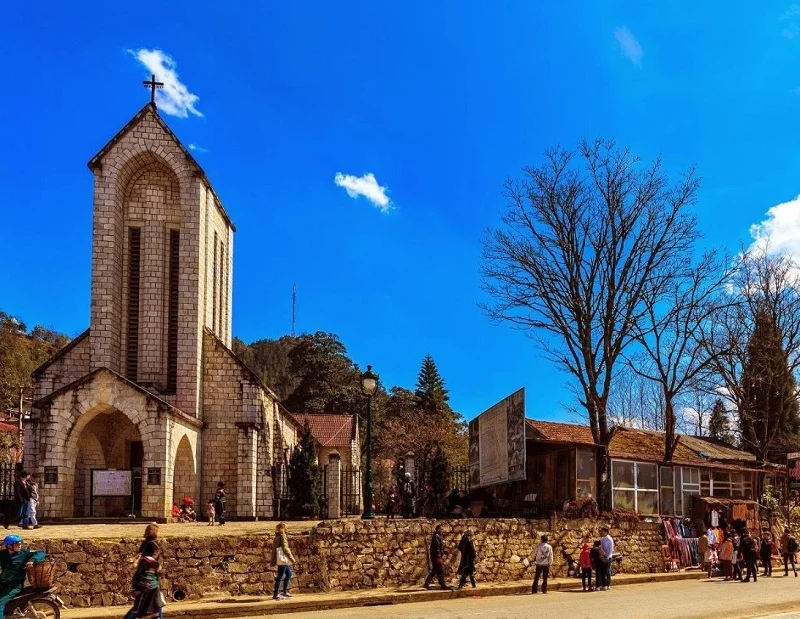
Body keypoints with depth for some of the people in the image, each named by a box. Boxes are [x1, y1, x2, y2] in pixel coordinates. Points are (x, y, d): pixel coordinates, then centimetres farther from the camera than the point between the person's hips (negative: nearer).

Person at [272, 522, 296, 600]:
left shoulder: (277, 536, 14)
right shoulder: (282, 536, -12)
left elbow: (274, 548, 18)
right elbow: (285, 548, -17)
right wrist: (291, 557, -12)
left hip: (281, 559, 10)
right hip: (283, 559, -10)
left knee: (288, 574, 18)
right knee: (280, 577, -6)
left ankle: (284, 591, 22)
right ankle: (275, 595, -5)